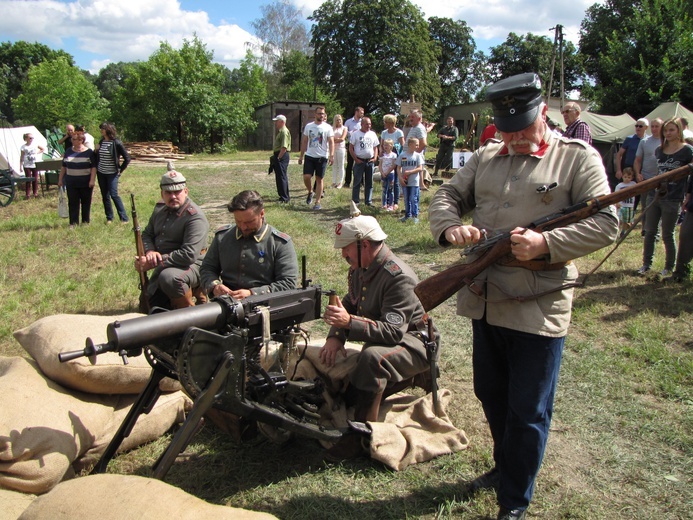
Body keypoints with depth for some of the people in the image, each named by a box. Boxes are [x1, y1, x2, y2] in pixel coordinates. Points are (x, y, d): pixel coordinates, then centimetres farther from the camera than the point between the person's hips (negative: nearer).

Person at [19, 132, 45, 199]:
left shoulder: (35, 145, 1)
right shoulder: (23, 147, -4)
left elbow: (43, 149, 16)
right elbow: (21, 158, -1)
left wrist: (37, 153, 2)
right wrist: (20, 166, -4)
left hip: (35, 165, 2)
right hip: (27, 166, -2)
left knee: (35, 179, 6)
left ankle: (35, 193, 16)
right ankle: (28, 194, 4)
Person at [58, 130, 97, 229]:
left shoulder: (89, 152, -2)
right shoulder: (69, 151, 9)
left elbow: (93, 167, -5)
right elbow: (63, 167, 15)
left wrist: (92, 180, -14)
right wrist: (60, 179, 13)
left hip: (85, 183, -3)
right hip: (71, 183, 3)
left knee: (86, 203, 5)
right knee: (72, 203, 1)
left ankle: (85, 222, 17)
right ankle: (73, 223, 5)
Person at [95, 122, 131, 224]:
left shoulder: (116, 143, -11)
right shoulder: (101, 142, 6)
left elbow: (127, 158, -9)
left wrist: (120, 170, -7)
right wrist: (96, 168, 11)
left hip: (112, 173, -6)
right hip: (101, 173, 6)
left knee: (114, 195, -12)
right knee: (105, 196, 9)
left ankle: (124, 218, -5)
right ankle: (109, 218, 18)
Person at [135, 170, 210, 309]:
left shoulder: (195, 217, -20)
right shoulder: (160, 209, 6)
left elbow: (189, 255, -28)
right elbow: (147, 234, 13)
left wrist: (154, 263, -24)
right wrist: (150, 251, -11)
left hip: (190, 266, -8)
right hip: (162, 267, 8)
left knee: (168, 277, -40)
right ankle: (192, 289, 25)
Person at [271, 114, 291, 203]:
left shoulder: (284, 132, -15)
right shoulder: (280, 131, 18)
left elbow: (284, 147, -23)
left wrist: (278, 158, -21)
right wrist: (275, 156, 18)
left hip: (282, 157, -11)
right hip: (279, 156, 11)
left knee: (282, 177, -9)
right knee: (280, 177, 15)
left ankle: (285, 198, -5)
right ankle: (285, 196, 23)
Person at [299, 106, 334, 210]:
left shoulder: (328, 127, -2)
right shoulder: (308, 126, 7)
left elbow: (331, 142, -7)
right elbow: (304, 142, 12)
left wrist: (331, 155, -20)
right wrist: (301, 156, 9)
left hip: (322, 157, -2)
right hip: (309, 156, 2)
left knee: (319, 179, 3)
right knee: (306, 177, -9)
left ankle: (318, 202, 9)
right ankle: (310, 192, 21)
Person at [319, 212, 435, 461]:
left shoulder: (398, 277, -27)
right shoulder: (359, 269, 0)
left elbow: (393, 331, -35)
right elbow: (349, 303, 8)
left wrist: (350, 322, -45)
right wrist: (335, 335, -12)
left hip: (413, 343, -9)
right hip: (380, 340, 9)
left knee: (372, 357, -38)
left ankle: (360, 436, -28)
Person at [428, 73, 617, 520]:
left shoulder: (578, 158, -4)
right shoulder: (486, 158, 10)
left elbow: (606, 224, -10)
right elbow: (447, 196, 12)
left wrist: (546, 243, -25)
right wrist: (451, 227, -11)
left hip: (539, 309, -5)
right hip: (485, 302, 6)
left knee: (528, 413, 6)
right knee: (491, 396, 22)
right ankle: (506, 467, 47)